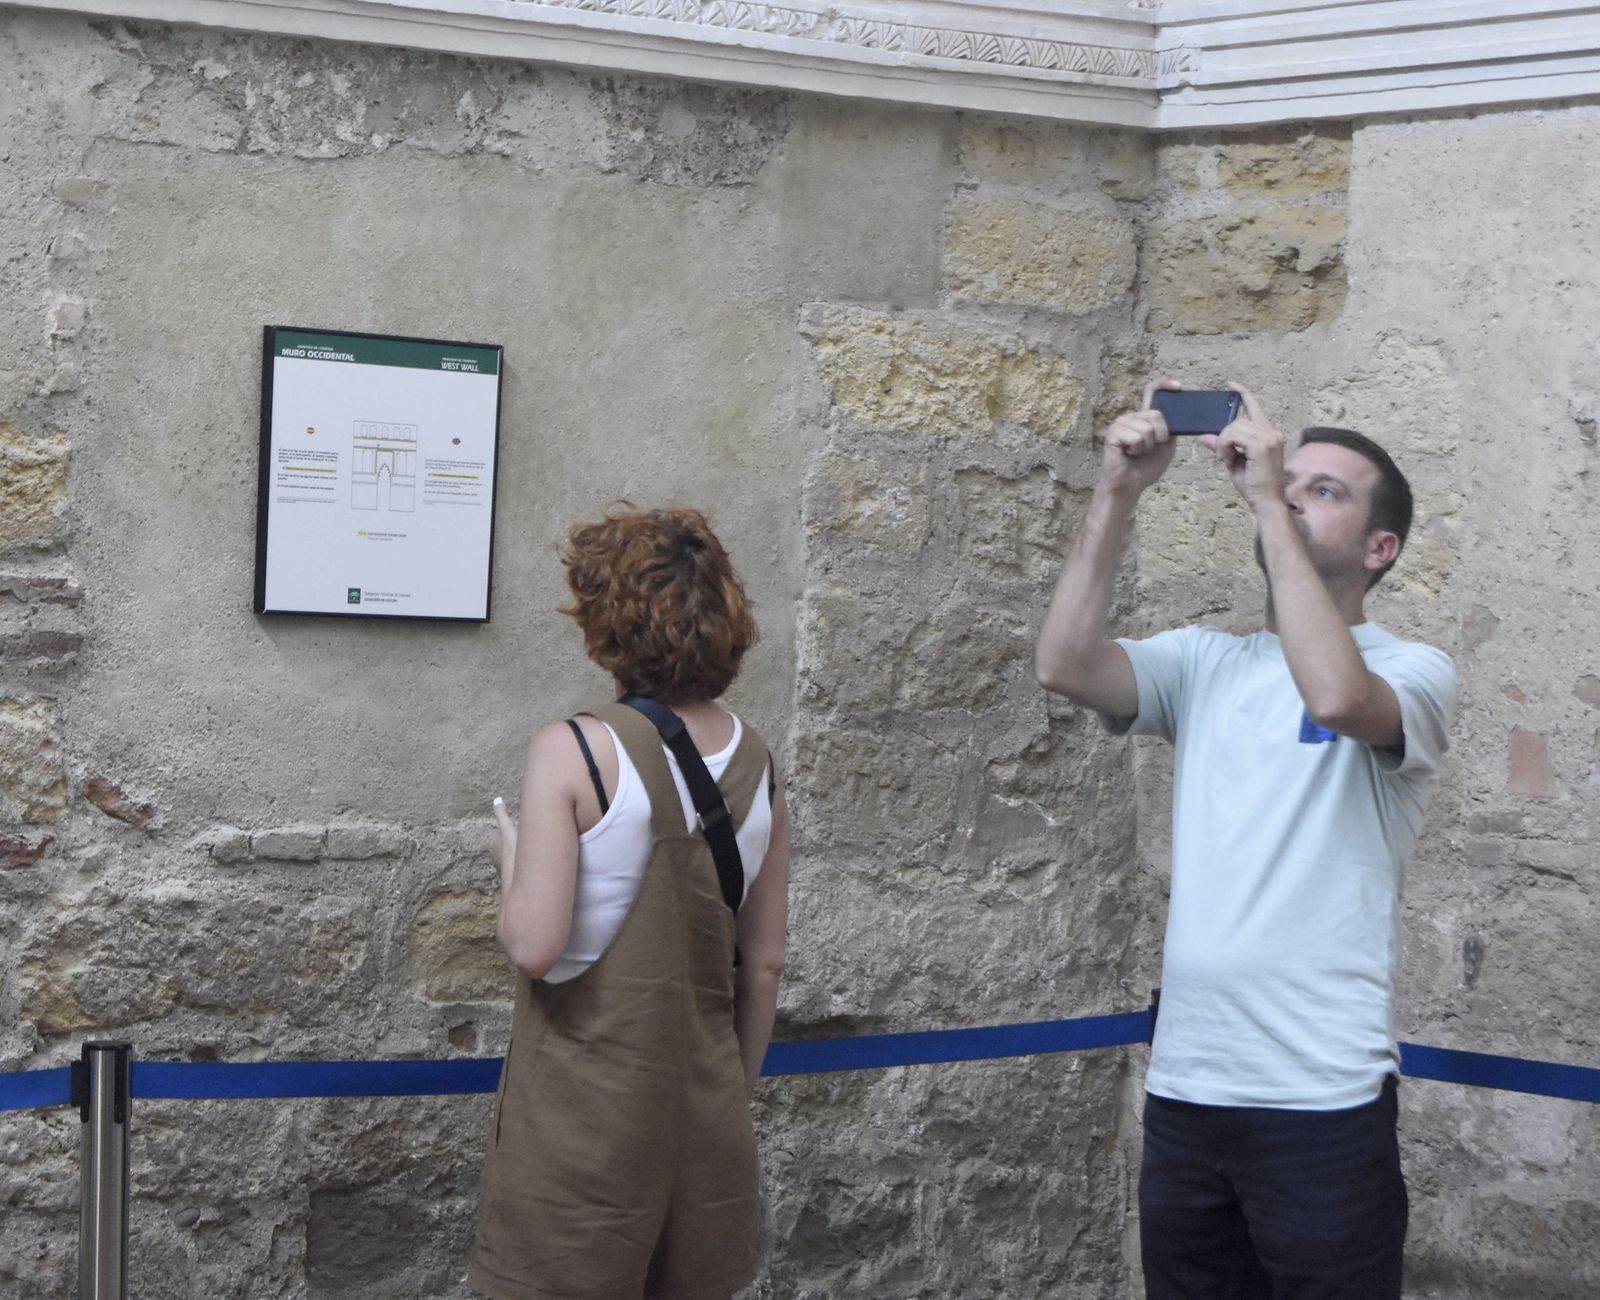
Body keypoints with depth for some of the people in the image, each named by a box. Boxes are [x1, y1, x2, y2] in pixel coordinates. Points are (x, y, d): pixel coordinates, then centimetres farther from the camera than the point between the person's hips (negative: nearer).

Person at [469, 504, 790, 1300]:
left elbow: (535, 947, -19)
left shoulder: (573, 751, -13)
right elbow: (764, 966, 8)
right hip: (706, 1107, 5)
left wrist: (511, 861, 0)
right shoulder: (754, 763, 3)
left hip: (583, 1107, -5)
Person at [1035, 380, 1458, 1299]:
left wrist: (1269, 502, -20)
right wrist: (1120, 492, -11)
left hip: (1323, 1099, -4)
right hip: (1183, 1085, 5)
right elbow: (1065, 665, -7)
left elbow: (1335, 695, -27)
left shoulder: (1415, 671, -4)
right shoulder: (1203, 660, 9)